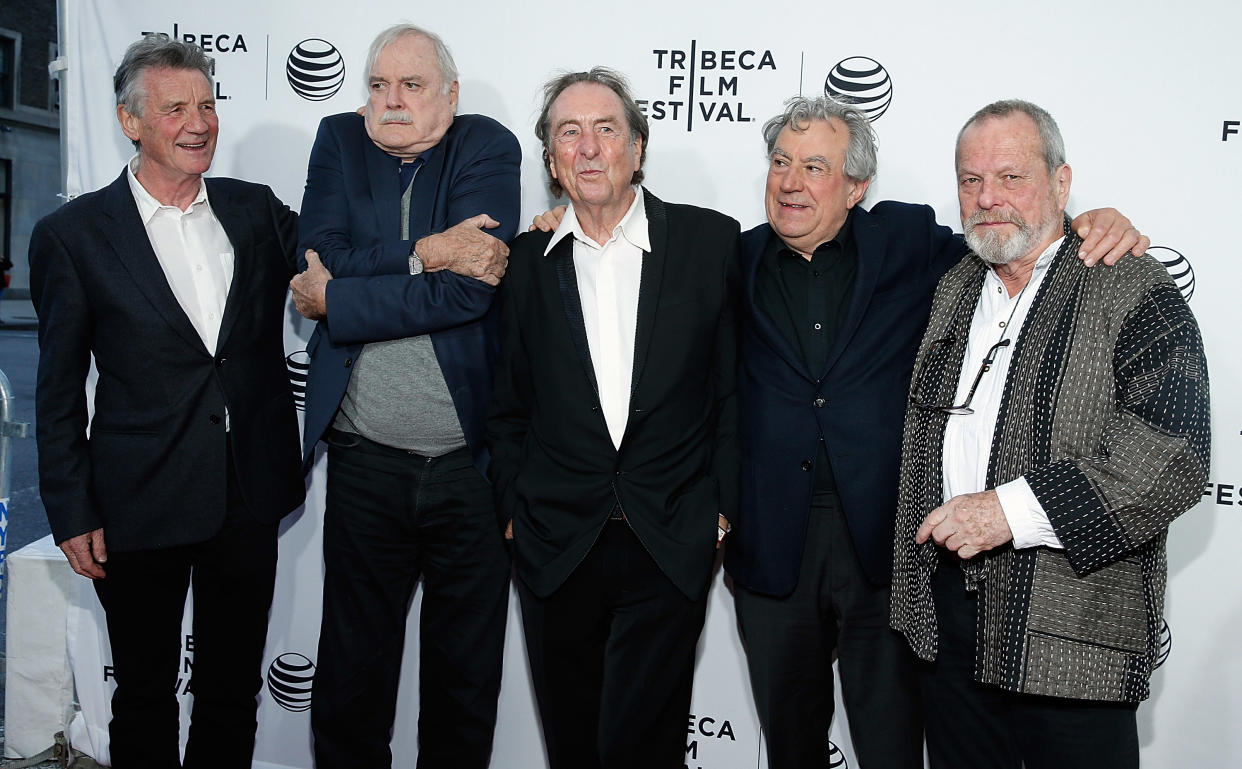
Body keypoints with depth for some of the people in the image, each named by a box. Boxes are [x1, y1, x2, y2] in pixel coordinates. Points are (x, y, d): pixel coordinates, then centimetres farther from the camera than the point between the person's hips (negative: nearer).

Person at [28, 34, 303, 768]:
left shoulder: (258, 210, 4)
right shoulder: (73, 233, -5)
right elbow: (60, 390, -2)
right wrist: (72, 513, -4)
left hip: (249, 499, 3)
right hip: (141, 507, -2)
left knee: (233, 693, 18)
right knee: (146, 698, 15)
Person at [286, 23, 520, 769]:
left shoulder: (488, 147, -2)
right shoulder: (338, 141, 7)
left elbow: (472, 291, -16)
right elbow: (325, 263, -7)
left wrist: (335, 300, -11)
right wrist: (423, 253, -16)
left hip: (471, 463, -1)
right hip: (365, 463, 2)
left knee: (467, 676, 14)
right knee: (352, 674, 13)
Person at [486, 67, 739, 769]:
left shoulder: (711, 241, -1)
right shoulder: (528, 261, 4)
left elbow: (735, 384, 1)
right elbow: (508, 408, 10)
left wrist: (723, 505, -1)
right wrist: (516, 512, 5)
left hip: (672, 545, -2)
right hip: (557, 545, 2)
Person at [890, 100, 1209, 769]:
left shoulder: (1133, 291, -8)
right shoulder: (953, 291, 13)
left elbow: (1174, 455, -19)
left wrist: (1011, 509, -23)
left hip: (1071, 627, -5)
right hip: (947, 607, 6)